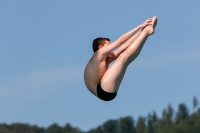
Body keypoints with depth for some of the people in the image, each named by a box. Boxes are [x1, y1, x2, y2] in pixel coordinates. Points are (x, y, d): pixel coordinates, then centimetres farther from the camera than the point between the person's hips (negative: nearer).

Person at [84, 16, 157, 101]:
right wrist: (140, 26, 4)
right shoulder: (100, 54, 2)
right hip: (103, 89, -9)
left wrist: (141, 30, 21)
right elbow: (120, 41, 1)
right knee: (124, 56, -10)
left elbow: (125, 46, 24)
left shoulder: (105, 60, 25)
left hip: (108, 92, 9)